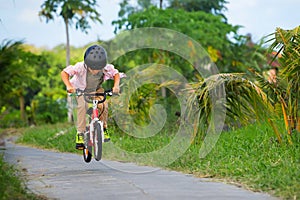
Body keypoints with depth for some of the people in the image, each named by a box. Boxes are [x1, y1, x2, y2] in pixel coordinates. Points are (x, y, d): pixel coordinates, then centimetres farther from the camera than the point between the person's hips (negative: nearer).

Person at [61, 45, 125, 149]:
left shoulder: (107, 68, -30)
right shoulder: (81, 67, -37)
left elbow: (116, 74, -10)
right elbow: (64, 73, -31)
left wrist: (116, 85, -28)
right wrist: (69, 86, -46)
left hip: (96, 89, 2)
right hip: (81, 89, -2)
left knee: (104, 106, -20)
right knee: (82, 105, -28)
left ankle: (104, 128, 7)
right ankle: (80, 133, -18)